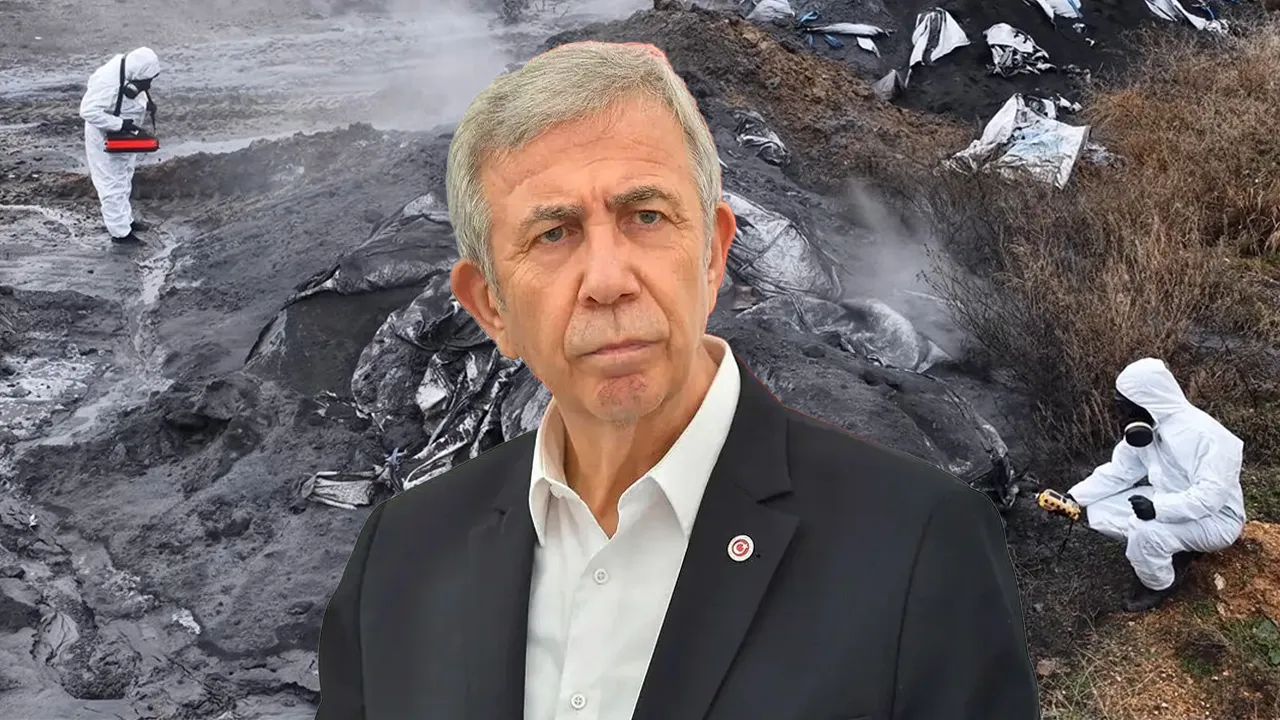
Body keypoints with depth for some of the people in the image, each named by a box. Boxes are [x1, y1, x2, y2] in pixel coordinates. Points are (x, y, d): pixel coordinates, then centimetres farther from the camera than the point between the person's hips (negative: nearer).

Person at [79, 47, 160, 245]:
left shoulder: (133, 73, -10)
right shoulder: (108, 83, -35)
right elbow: (89, 111, -36)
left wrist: (147, 103, -12)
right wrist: (120, 124, -34)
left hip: (124, 136, 9)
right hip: (105, 138, -9)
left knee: (124, 179, 22)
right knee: (111, 184, 1)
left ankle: (126, 219, 39)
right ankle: (120, 232, 8)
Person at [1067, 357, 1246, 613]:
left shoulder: (1204, 434, -30)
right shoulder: (1143, 428, -5)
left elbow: (1212, 495, -35)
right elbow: (1117, 472, 0)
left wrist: (1159, 508, -45)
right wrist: (1074, 497, -11)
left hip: (1216, 518, -8)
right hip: (1169, 503, 8)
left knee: (1145, 532, -34)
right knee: (1098, 511, -6)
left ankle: (1159, 586, -3)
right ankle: (1171, 551, 5)